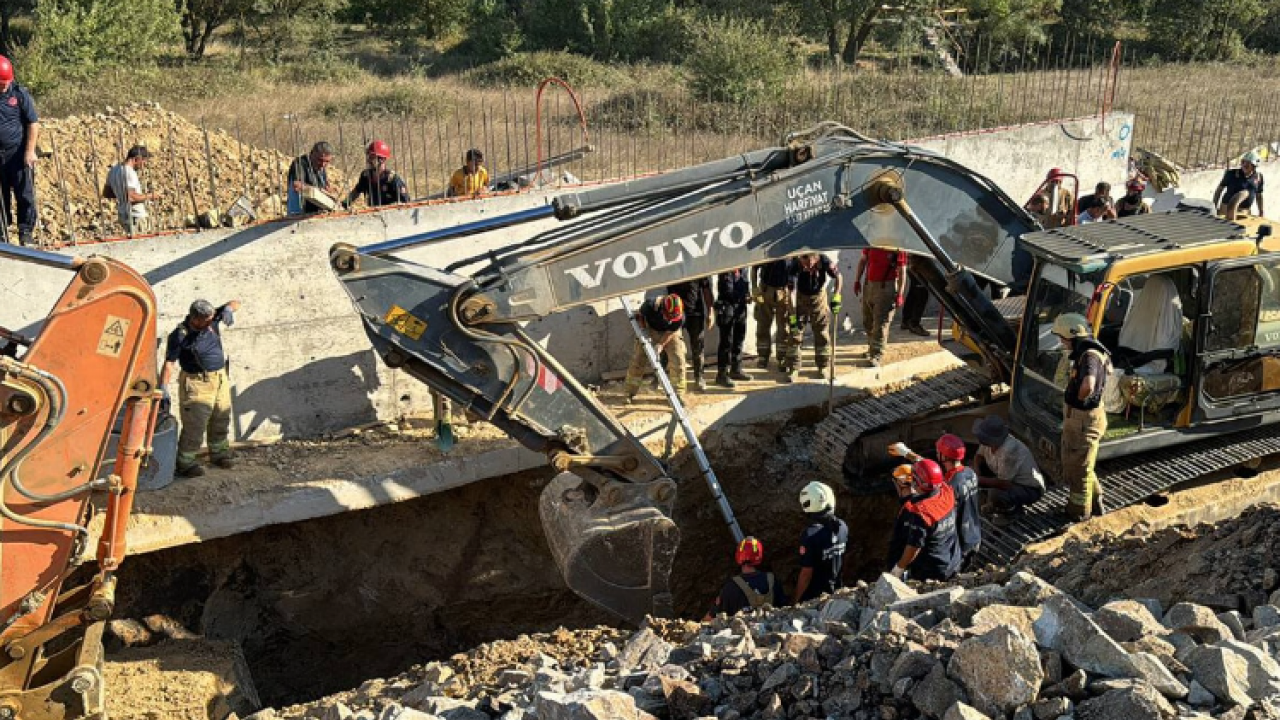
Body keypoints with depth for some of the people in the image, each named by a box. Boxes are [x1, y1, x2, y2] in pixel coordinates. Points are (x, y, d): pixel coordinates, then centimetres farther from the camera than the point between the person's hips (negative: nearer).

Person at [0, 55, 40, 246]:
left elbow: (33, 123, -3)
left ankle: (26, 233, 5)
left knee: (25, 195, -3)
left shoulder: (20, 93, -4)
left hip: (19, 154, -2)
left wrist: (30, 151, -9)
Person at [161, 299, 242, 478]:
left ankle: (219, 453, 37)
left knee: (221, 421, 18)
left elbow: (236, 303, 0)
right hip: (197, 383, -6)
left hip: (220, 379, 7)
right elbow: (169, 363, -21)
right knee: (194, 425, -9)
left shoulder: (212, 320, -4)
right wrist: (162, 388, -28)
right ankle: (185, 464, 1)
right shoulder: (180, 336, -19)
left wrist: (228, 309, -23)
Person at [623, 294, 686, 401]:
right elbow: (640, 318, -13)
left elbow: (670, 332, -19)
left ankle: (678, 394, -1)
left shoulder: (680, 317, -33)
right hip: (651, 330, 0)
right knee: (638, 359, -3)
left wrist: (661, 345, -30)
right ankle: (630, 392, 11)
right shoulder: (650, 305, -34)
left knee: (678, 360, -13)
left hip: (670, 333, 0)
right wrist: (645, 335, -24)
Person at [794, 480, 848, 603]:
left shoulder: (810, 534, -27)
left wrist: (797, 600, -11)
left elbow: (806, 573, -21)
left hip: (812, 597, -6)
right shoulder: (842, 527, -7)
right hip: (835, 592, 6)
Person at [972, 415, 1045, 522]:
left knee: (995, 493, -33)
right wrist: (976, 473, -14)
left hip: (1030, 489, -8)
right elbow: (979, 457, 6)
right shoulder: (989, 441, -15)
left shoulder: (1009, 450, -37)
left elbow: (1003, 483, -31)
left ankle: (1015, 509, 1)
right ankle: (995, 502, 15)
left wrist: (979, 480, -23)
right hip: (1009, 479, 8)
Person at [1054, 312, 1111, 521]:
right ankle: (1095, 502, 39)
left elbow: (1088, 386, -43)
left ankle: (1079, 512, 23)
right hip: (1075, 418, 10)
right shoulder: (1084, 353, 6)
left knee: (1078, 468, 7)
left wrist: (1080, 398, -22)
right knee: (1071, 462, 24)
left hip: (1084, 421, -10)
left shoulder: (1090, 356, -26)